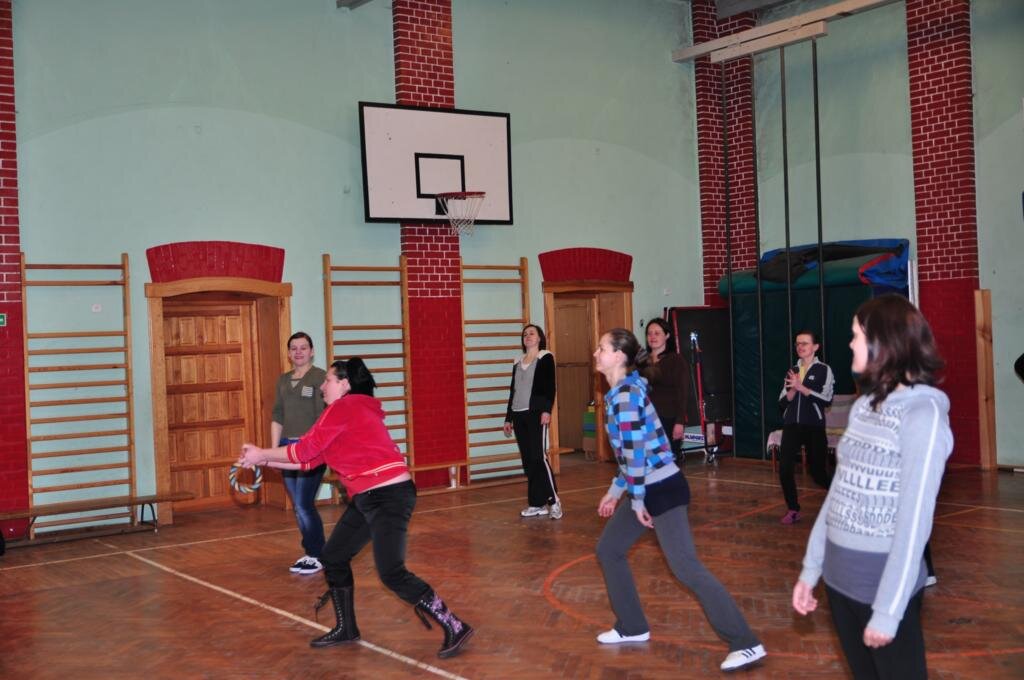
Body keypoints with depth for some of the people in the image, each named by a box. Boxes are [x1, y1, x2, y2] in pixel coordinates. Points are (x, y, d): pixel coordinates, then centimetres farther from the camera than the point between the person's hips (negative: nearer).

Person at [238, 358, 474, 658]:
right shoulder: (351, 410, 18)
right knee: (333, 558, 16)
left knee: (391, 573, -14)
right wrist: (264, 460, 19)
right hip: (368, 498, 11)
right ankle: (346, 629, 31)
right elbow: (311, 459, 19)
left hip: (389, 495, -11)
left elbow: (306, 450, -8)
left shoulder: (344, 407, -11)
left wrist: (262, 454, 4)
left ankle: (455, 628, -5)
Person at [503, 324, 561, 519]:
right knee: (527, 461, 5)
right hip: (519, 415, 6)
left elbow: (550, 386, -8)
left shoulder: (546, 358, 1)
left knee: (538, 457, -13)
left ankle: (553, 500, -5)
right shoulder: (518, 362, 18)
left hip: (536, 413, -6)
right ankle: (537, 504, 9)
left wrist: (547, 410, -20)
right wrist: (508, 418, 18)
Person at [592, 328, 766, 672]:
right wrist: (615, 490, 23)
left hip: (662, 489, -10)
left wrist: (636, 500, -15)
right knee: (608, 549, 17)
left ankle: (747, 644, -9)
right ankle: (632, 627, 26)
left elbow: (635, 451, -21)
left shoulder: (625, 395, -18)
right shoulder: (622, 392, 13)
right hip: (649, 488, 10)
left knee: (686, 567, -12)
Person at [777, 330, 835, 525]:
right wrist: (792, 390, -10)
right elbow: (782, 402, 9)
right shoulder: (792, 371, 11)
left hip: (814, 427, -4)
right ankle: (793, 510, 8)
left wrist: (802, 387, -19)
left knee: (817, 471, 3)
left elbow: (826, 399, -14)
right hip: (791, 426, 4)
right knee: (784, 469, -6)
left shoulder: (824, 370, -2)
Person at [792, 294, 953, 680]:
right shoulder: (864, 405, 7)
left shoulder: (922, 412, -15)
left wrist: (888, 610, -17)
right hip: (839, 575, 7)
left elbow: (914, 520, -18)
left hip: (885, 580, -7)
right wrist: (810, 568, 9)